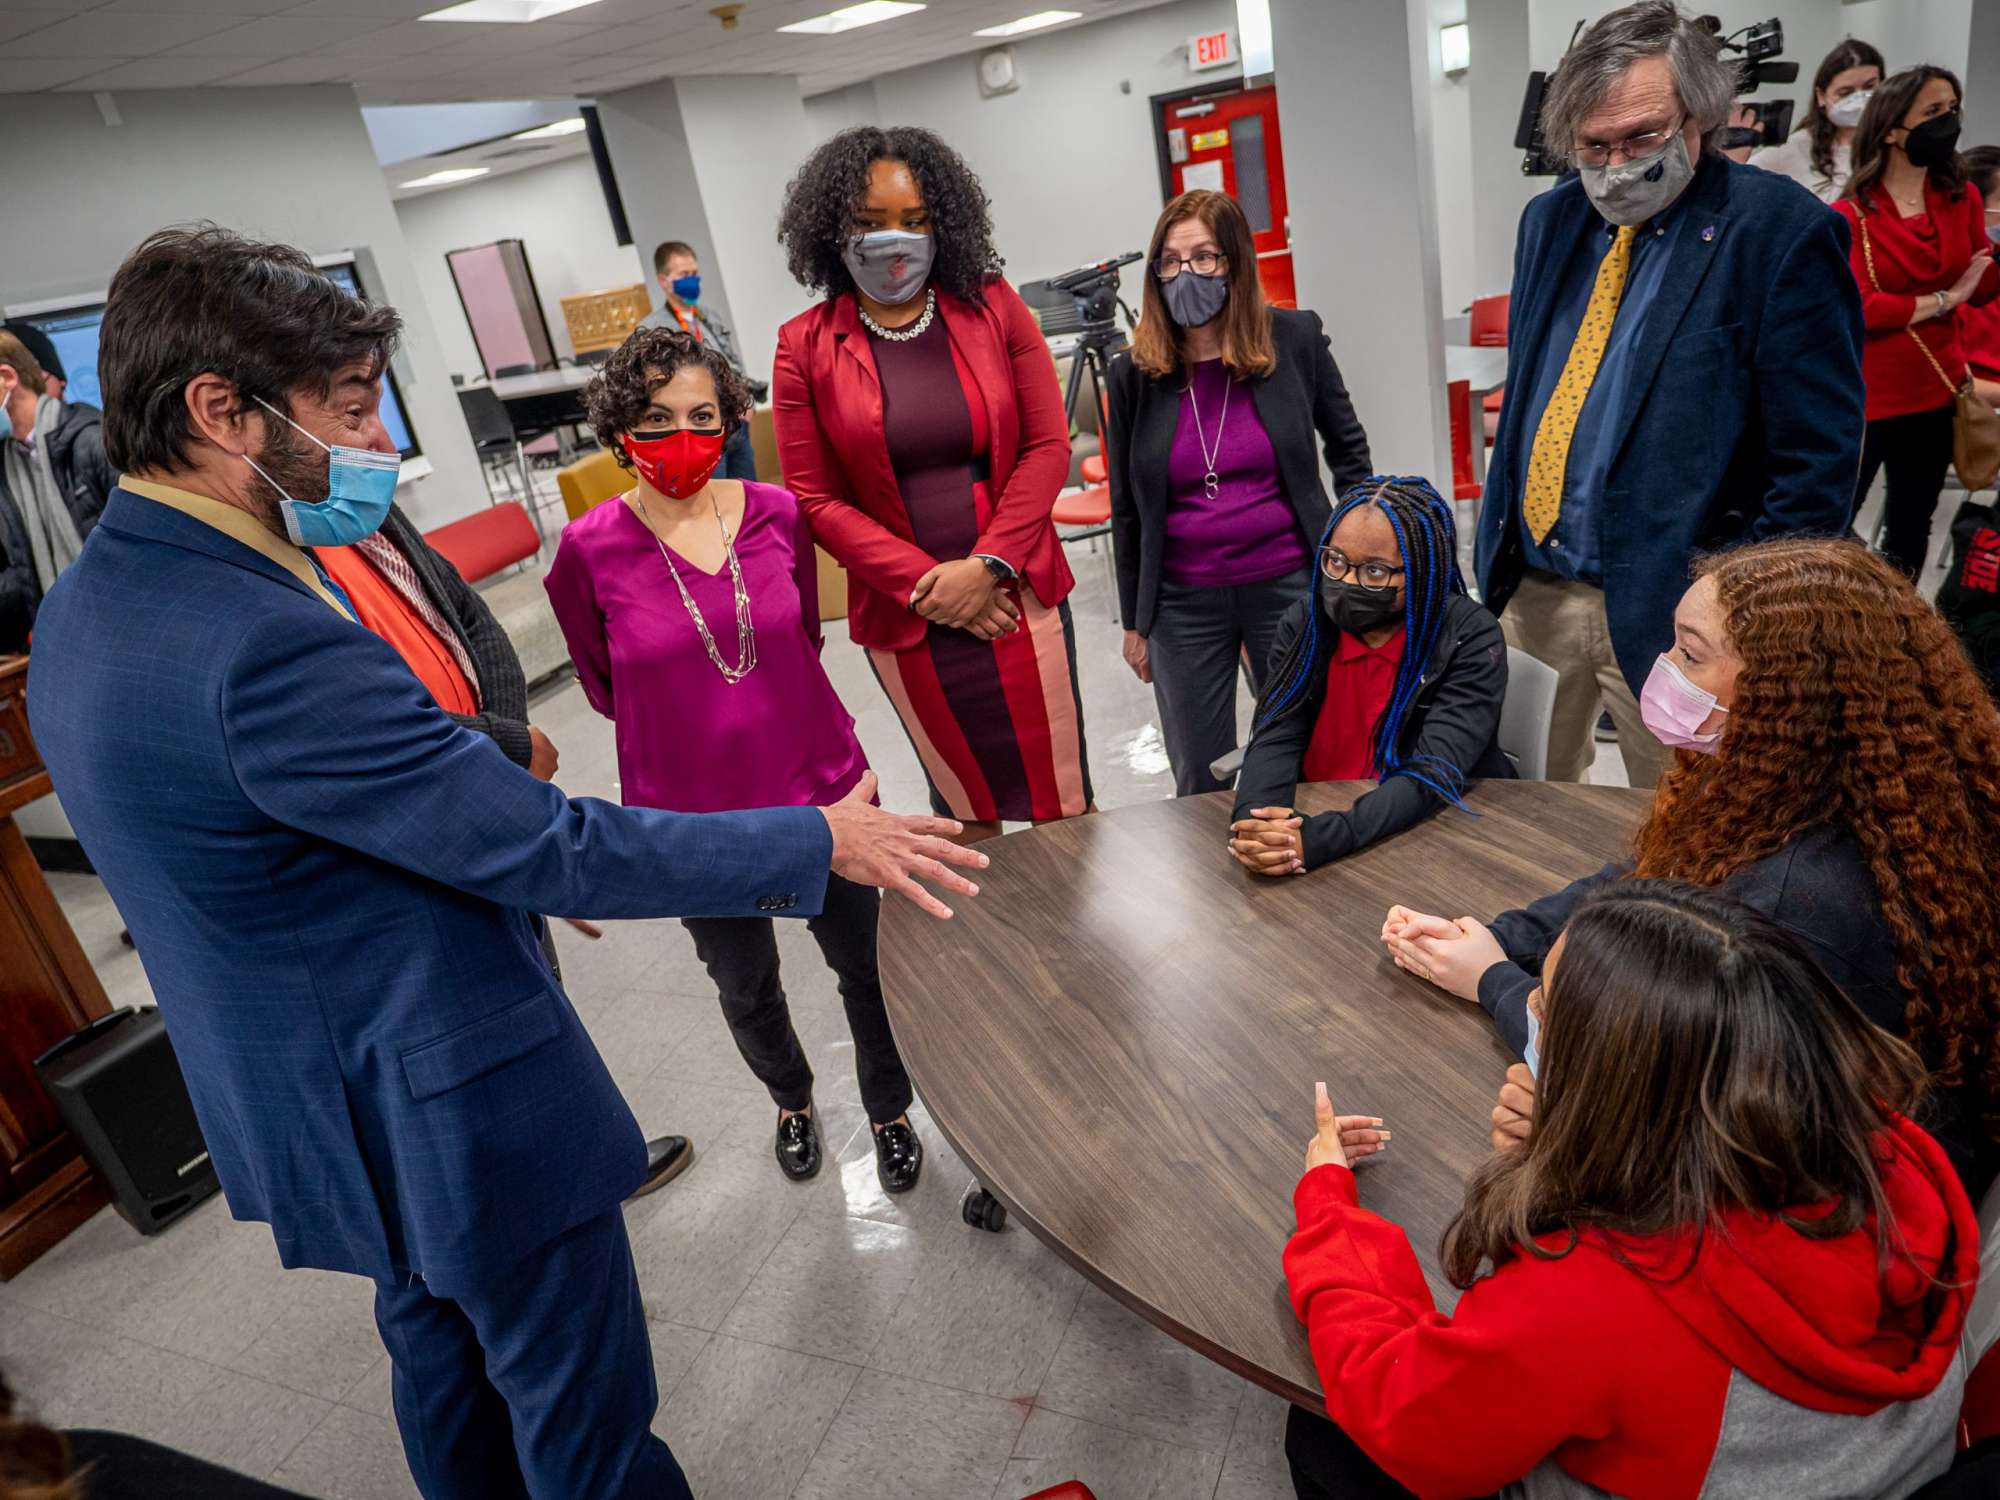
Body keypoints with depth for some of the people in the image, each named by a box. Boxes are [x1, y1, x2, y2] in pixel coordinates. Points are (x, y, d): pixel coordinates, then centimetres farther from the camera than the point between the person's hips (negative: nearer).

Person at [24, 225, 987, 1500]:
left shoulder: (83, 612, 2)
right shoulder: (264, 644, -31)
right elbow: (545, 848, -29)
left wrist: (506, 833, 15)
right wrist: (819, 845, -20)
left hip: (319, 1110, 10)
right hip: (458, 1121, -9)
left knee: (449, 1369, 30)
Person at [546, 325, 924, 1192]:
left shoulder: (776, 513, -9)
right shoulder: (591, 551, -14)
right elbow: (603, 686, 2)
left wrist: (748, 702, 7)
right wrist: (691, 718, 6)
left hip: (820, 786, 1)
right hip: (692, 814, -1)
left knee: (868, 964, 14)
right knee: (746, 988, 21)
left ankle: (889, 1112, 43)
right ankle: (792, 1101, 53)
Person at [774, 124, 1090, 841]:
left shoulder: (994, 307, 0)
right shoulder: (805, 347, -2)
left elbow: (1047, 445, -3)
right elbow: (816, 498, -4)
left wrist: (988, 567, -14)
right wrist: (924, 583, -13)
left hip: (1016, 597, 1)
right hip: (904, 619, 0)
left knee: (1062, 798, 10)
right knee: (968, 809, 16)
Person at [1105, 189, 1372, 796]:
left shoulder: (1295, 338, -3)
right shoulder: (1134, 372, -2)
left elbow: (1347, 449, 10)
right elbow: (1126, 509, 5)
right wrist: (1134, 621, 8)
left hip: (1288, 586, 0)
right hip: (1183, 605, 1)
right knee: (1201, 787, 10)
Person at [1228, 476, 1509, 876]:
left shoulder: (1471, 638, -14)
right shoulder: (1306, 619, -3)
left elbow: (1434, 775, -23)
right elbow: (1275, 737, -10)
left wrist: (1321, 839, -37)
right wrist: (1253, 824, -31)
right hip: (1312, 822, 3)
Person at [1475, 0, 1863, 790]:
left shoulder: (1780, 234, -10)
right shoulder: (1550, 221, 9)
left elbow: (1818, 459, -10)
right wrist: (1500, 549, 12)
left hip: (1664, 609, -5)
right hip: (1527, 588, 5)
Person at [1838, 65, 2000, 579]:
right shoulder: (1850, 215, -11)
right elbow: (1858, 308, -19)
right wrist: (1943, 300, -10)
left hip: (1936, 394, 6)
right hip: (1862, 397, -6)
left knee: (1911, 525, 16)